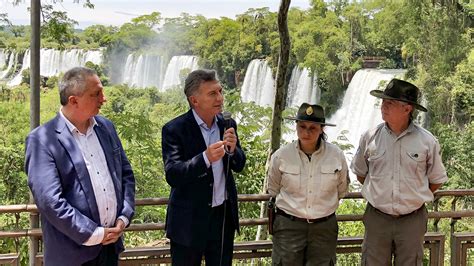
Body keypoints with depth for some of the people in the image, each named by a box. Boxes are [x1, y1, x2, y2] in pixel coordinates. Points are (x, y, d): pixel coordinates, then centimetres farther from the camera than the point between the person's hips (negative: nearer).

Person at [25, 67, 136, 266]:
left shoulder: (106, 127, 6)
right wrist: (95, 234, -15)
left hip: (111, 243, 6)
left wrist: (124, 217, 0)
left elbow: (125, 173, 13)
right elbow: (49, 200, -18)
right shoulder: (42, 139, -13)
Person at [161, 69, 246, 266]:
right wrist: (205, 158, -35)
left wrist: (232, 149, -14)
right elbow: (172, 175, -21)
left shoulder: (227, 124, 3)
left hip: (224, 215, 5)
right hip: (190, 219, -4)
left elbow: (239, 166, 8)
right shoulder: (174, 129, -13)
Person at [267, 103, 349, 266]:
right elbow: (273, 190, 9)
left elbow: (341, 190, 12)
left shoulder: (336, 155, -7)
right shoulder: (280, 156, -8)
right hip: (288, 226, -1)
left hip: (324, 228, 1)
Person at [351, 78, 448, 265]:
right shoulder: (370, 137, -4)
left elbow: (436, 180, 7)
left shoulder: (427, 141, -7)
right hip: (377, 218, 1)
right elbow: (360, 173, 11)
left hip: (412, 220, 0)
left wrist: (415, 197, 8)